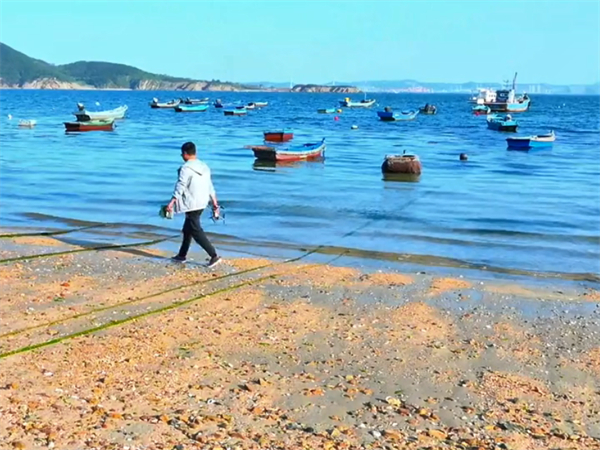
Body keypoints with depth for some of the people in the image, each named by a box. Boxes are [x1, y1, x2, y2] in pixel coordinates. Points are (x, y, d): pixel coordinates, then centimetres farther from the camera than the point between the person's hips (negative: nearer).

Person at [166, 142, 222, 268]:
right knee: (187, 229, 20)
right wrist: (214, 203, 19)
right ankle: (182, 255, 30)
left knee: (196, 231, -7)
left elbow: (180, 186, -21)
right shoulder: (204, 167, 10)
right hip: (202, 203, 9)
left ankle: (214, 256, -14)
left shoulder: (186, 168, -14)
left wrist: (172, 202, -24)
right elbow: (210, 187, 14)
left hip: (191, 204, -9)